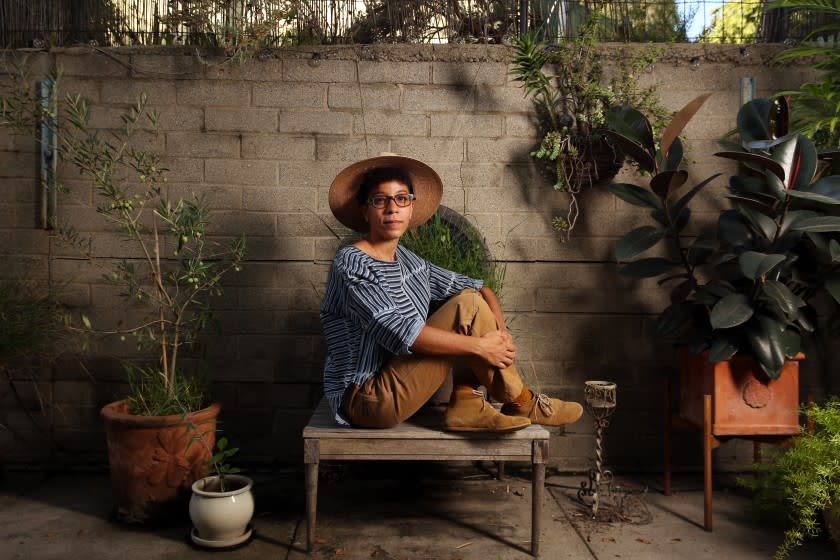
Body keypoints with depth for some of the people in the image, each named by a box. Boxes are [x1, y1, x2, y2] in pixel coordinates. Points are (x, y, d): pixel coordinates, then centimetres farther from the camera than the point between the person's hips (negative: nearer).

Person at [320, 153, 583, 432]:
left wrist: (499, 331, -8)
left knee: (471, 294, 5)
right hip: (366, 400, -9)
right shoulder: (351, 263, -15)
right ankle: (521, 404, -3)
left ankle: (466, 405, -8)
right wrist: (480, 346, -23)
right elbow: (398, 332, -27)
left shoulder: (407, 260, 9)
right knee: (467, 306, -18)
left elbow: (480, 288, 12)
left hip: (397, 385, 9)